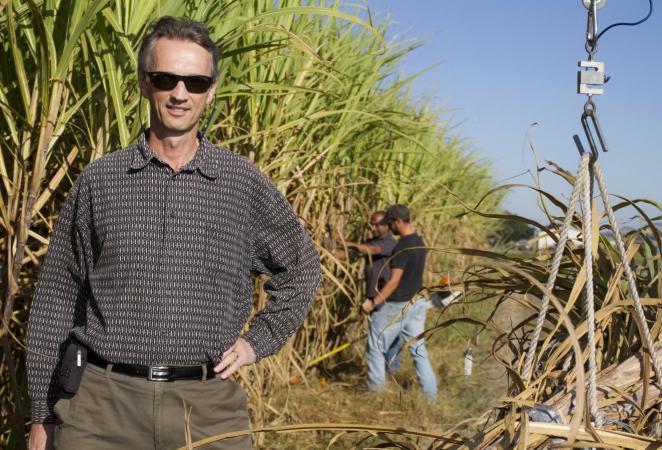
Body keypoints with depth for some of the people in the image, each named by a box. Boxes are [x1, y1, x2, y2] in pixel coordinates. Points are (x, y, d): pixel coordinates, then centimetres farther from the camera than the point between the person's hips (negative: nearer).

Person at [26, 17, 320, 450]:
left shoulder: (245, 183, 4)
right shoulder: (98, 180, 3)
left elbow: (302, 269, 18)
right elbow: (56, 301, 7)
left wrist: (257, 341, 8)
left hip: (208, 406, 1)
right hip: (102, 403, 0)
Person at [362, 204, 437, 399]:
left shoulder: (403, 247, -22)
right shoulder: (418, 241, 7)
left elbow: (394, 281, -25)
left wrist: (373, 302, -20)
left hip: (395, 307, -8)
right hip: (414, 303, 8)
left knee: (375, 348, 6)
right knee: (418, 349, 11)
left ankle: (375, 392, 13)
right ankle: (430, 394, 12)